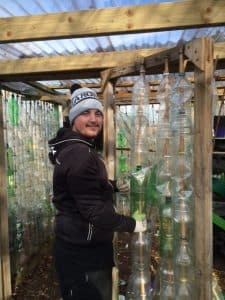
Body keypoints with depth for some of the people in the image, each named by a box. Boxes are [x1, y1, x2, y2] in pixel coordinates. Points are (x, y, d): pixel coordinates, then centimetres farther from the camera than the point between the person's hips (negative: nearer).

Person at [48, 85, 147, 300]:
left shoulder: (74, 148, 9)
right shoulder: (80, 154, -25)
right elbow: (93, 210, -27)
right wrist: (131, 224, -16)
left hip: (80, 245, 10)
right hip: (82, 251, -10)